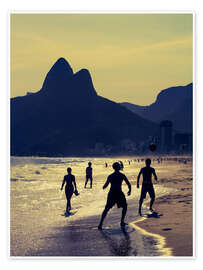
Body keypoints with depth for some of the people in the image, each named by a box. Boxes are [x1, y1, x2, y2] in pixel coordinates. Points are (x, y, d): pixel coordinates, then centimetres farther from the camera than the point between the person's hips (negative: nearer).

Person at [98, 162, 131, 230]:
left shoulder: (110, 176, 6)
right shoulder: (122, 175, 2)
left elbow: (105, 185, 3)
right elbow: (128, 184, 3)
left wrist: (103, 187, 26)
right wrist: (129, 190, 20)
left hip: (111, 193, 2)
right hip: (119, 193, -2)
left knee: (106, 209, 10)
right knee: (124, 206, 21)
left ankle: (100, 224, -3)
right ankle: (122, 222, 14)